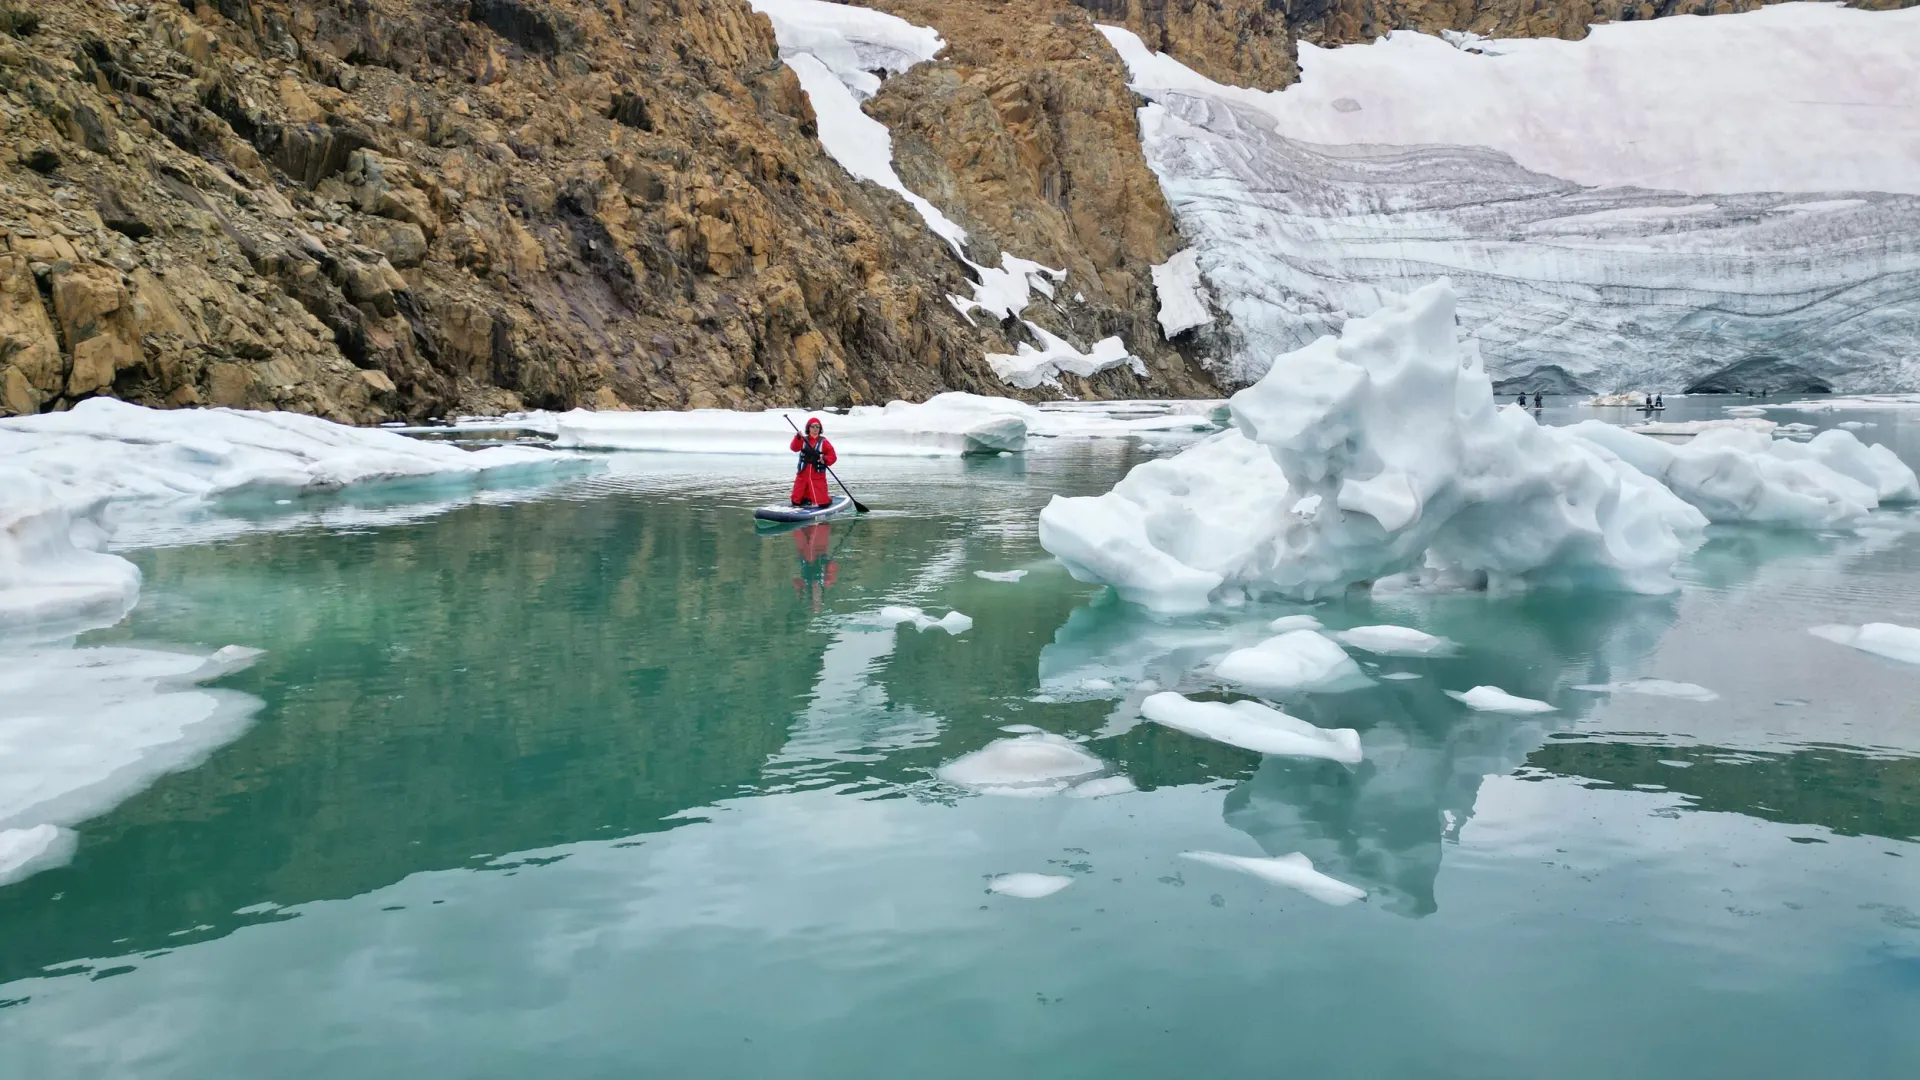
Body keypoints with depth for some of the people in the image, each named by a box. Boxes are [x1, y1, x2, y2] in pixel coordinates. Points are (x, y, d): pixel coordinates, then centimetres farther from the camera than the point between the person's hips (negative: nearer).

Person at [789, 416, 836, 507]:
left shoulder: (823, 442, 1)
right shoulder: (803, 440, 6)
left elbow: (833, 456, -4)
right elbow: (794, 448, -12)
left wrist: (825, 460, -24)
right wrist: (798, 438, -28)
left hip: (818, 476, -2)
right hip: (803, 474, 2)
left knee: (821, 503, -9)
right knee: (796, 502, 4)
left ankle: (829, 496, 26)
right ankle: (807, 496, 35)